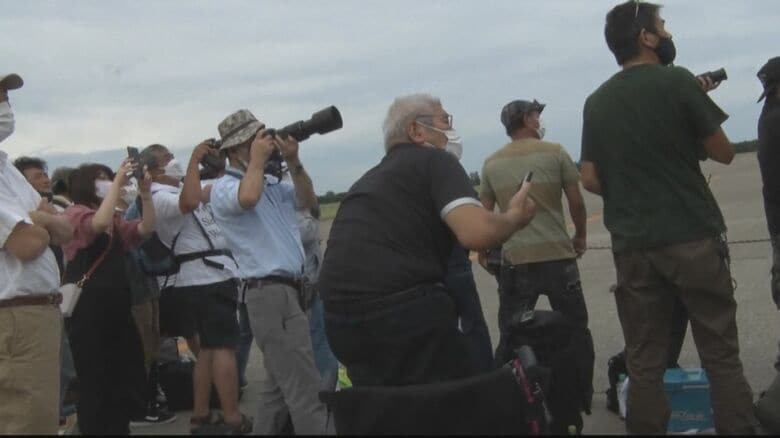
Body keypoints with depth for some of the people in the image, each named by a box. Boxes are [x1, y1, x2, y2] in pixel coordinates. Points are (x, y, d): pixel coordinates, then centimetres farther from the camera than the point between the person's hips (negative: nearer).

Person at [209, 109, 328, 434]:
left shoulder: (271, 182, 17)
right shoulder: (224, 188, -7)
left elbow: (308, 200, 12)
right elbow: (248, 198, -29)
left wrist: (293, 162, -2)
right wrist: (258, 160, -13)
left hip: (287, 290, 9)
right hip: (270, 292, -9)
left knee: (280, 384, 16)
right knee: (305, 389, -10)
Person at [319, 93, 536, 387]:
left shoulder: (367, 180, 24)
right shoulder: (434, 161, 1)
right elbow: (477, 232, -14)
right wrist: (514, 218, 4)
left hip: (340, 320, 7)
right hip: (405, 313, -7)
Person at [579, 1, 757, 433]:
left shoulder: (596, 101, 8)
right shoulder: (677, 82, -6)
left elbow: (590, 179, 9)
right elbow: (723, 152, 1)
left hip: (632, 247, 4)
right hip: (693, 238, -4)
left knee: (644, 363, 8)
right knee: (721, 357, 3)